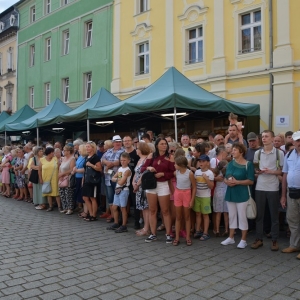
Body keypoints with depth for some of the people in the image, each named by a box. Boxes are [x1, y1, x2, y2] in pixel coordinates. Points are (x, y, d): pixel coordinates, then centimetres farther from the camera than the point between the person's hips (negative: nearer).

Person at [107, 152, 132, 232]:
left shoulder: (127, 170, -13)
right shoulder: (120, 169, 12)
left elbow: (121, 182, -20)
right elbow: (113, 178, 9)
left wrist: (117, 179, -1)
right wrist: (118, 179, -10)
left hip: (124, 190, -8)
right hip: (117, 189, 8)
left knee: (123, 208, -1)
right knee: (114, 207, 12)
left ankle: (124, 226, 7)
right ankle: (116, 224, 24)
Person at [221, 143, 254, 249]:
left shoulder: (248, 164, -8)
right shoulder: (230, 163, 9)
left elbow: (251, 181, -12)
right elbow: (225, 178, 13)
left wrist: (236, 182, -20)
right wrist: (227, 181, -10)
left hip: (242, 194, -6)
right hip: (230, 193, 6)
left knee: (242, 217, 1)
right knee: (231, 216, 13)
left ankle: (243, 240, 12)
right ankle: (231, 238, 24)